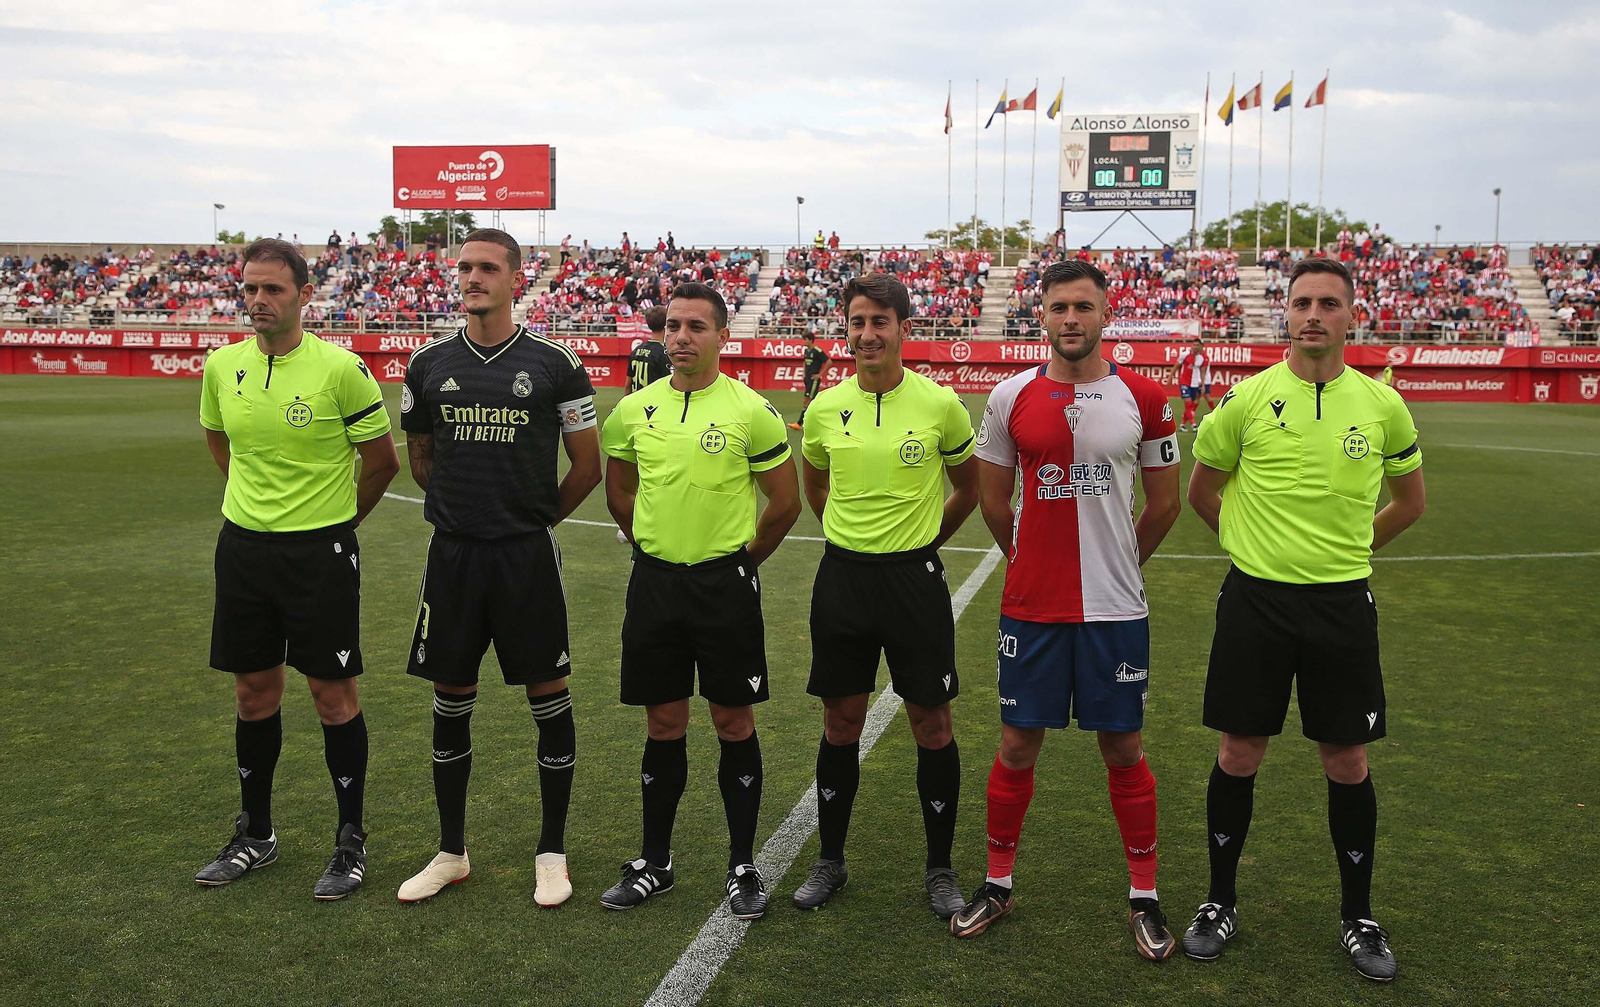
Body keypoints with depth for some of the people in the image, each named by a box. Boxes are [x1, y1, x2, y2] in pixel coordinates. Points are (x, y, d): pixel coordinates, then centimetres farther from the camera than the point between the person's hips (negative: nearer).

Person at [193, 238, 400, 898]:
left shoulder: (340, 368, -13)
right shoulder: (221, 367, 2)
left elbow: (382, 459, -3)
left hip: (321, 552, -5)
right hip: (243, 546, 5)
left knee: (332, 694, 1)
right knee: (254, 690, 13)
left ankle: (351, 841, 15)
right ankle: (255, 834, 29)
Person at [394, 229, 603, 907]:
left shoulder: (553, 362, -4)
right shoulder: (430, 362, 5)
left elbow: (588, 467, 3)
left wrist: (533, 519, 10)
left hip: (528, 556, -3)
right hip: (452, 553, 3)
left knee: (549, 698, 3)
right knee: (451, 702, 10)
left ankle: (552, 853, 19)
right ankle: (451, 852, 26)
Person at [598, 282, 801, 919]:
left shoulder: (751, 410, -7)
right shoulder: (634, 410, 4)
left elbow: (785, 502, 1)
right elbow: (618, 493, 19)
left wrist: (737, 560, 7)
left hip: (726, 585, -3)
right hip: (654, 582, 3)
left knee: (734, 725, 4)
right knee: (663, 726, 11)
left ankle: (743, 865, 18)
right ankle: (655, 862, 23)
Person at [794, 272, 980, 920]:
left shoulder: (940, 404, -6)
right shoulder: (824, 408, 1)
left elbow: (968, 486, 10)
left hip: (915, 578, -2)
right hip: (842, 576, 2)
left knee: (931, 723, 4)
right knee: (840, 722, 10)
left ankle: (940, 868, 20)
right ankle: (830, 861, 25)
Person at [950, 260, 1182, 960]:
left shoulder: (1144, 398, -2)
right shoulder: (1011, 398, 0)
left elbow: (1164, 502, 8)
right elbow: (992, 498, 11)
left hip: (1116, 609, 0)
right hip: (1031, 606, 1)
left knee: (1123, 750, 8)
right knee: (1017, 746, 8)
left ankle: (1144, 896, 24)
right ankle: (997, 883, 26)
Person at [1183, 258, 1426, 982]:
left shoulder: (1382, 405, 1)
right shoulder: (1247, 399, -4)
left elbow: (1409, 500, 16)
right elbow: (1201, 491, 10)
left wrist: (1343, 548, 13)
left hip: (1342, 603, 1)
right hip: (1255, 599, -1)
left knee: (1346, 761, 8)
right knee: (1238, 754, 6)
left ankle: (1358, 917, 26)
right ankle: (1221, 902, 23)